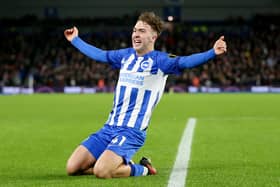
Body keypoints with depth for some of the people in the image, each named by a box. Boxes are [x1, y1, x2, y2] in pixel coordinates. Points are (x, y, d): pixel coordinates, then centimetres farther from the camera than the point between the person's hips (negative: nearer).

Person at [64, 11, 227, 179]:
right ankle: (122, 164, 17)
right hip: (109, 127, 7)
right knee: (72, 168, -2)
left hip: (132, 131, -7)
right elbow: (98, 54, 30)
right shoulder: (126, 55, 13)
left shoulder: (159, 60, -7)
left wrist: (212, 53, -41)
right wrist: (75, 40, 39)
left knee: (101, 172, -28)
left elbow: (184, 62, -25)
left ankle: (142, 169, 1)